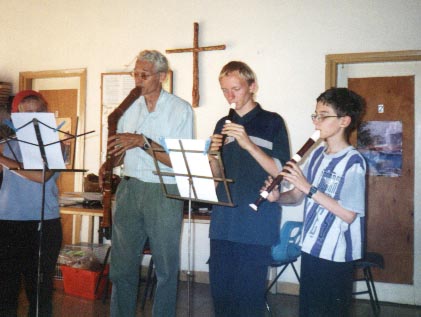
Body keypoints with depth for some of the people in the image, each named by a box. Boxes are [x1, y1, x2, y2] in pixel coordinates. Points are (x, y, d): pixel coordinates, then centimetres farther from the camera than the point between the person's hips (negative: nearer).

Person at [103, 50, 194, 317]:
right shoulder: (130, 108, 11)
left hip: (165, 193, -4)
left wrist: (143, 141, -20)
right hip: (129, 188, 4)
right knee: (122, 264, 10)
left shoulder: (181, 109, -5)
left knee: (166, 267, 5)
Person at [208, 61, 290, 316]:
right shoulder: (223, 125, 15)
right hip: (223, 221, 4)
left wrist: (248, 144, -17)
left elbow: (280, 171, -7)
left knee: (248, 294, -1)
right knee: (220, 288, 8)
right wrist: (212, 155, -5)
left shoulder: (272, 122, 1)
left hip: (256, 225, -4)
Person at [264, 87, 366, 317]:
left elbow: (349, 214, -21)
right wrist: (278, 197, -12)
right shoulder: (317, 154, 5)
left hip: (336, 254, -6)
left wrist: (309, 188, -22)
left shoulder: (353, 162, -15)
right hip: (311, 247, 7)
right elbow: (297, 196, 9)